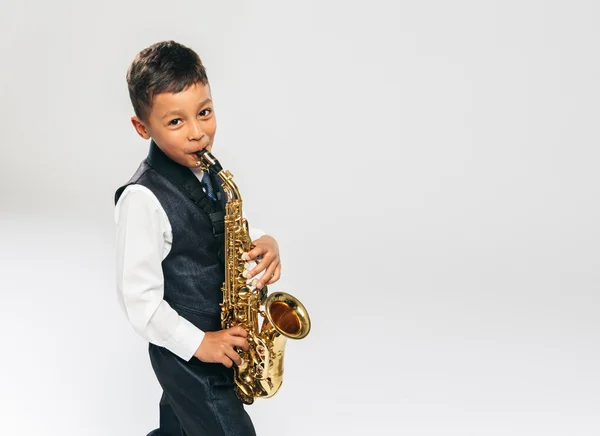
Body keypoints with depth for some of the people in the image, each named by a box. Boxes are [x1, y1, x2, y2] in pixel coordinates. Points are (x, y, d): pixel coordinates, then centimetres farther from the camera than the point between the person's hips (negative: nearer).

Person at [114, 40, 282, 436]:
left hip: (225, 333, 8)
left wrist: (264, 244, -9)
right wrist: (198, 343, -21)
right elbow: (139, 298, -23)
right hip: (184, 353, -8)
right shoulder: (143, 198, -26)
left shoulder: (209, 172, -1)